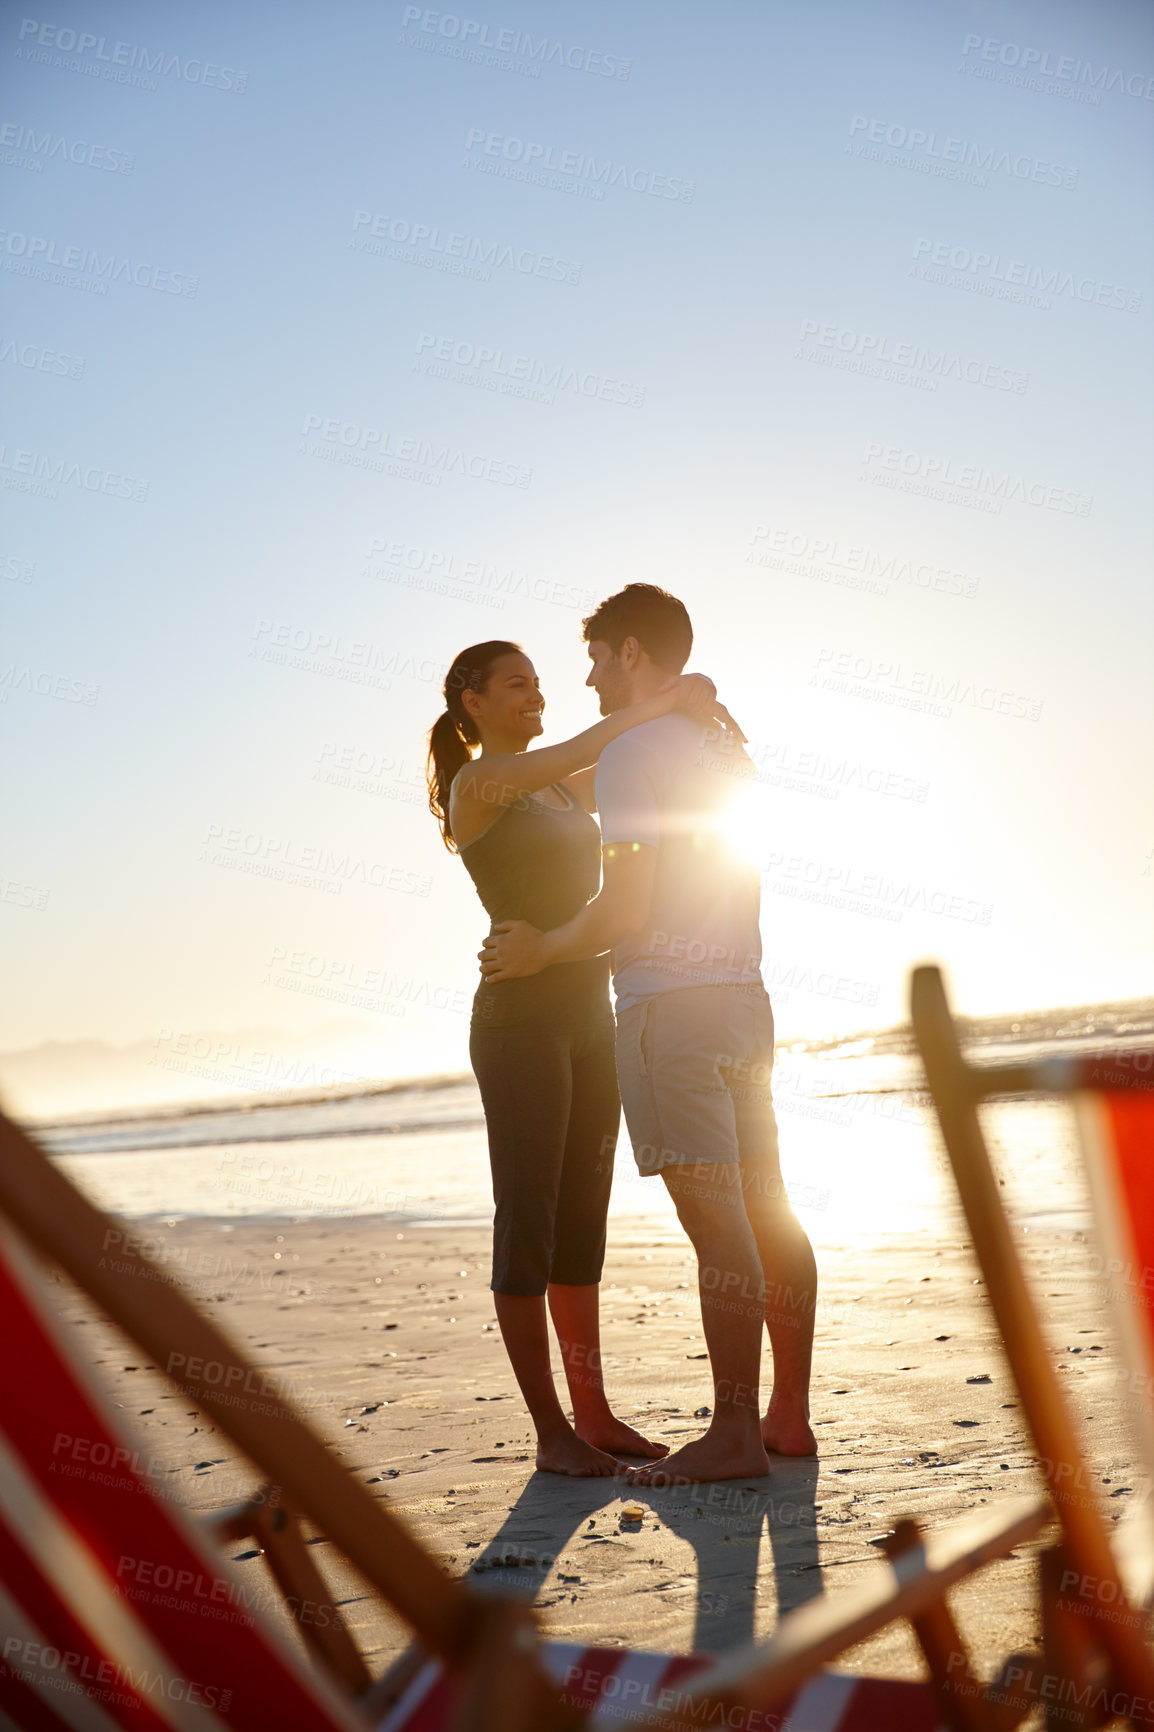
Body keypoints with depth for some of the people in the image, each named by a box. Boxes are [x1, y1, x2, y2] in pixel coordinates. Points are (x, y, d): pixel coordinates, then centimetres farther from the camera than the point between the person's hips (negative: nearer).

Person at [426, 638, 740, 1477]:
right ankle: (551, 1430, 5)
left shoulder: (560, 785, 16)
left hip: (589, 1017, 8)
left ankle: (594, 1413, 17)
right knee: (528, 1223, -3)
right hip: (520, 1020, -8)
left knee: (583, 1222, 10)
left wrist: (701, 713, 1)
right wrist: (660, 699, -18)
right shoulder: (477, 786, -6)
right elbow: (568, 756, -23)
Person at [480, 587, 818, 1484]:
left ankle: (734, 1434, 0)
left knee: (715, 1219, -7)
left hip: (669, 1006, -9)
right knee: (767, 1209, 10)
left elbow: (625, 911, -16)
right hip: (742, 997, 9)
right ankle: (790, 1414, 18)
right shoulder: (722, 750, 18)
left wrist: (538, 951, -2)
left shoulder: (630, 754, -10)